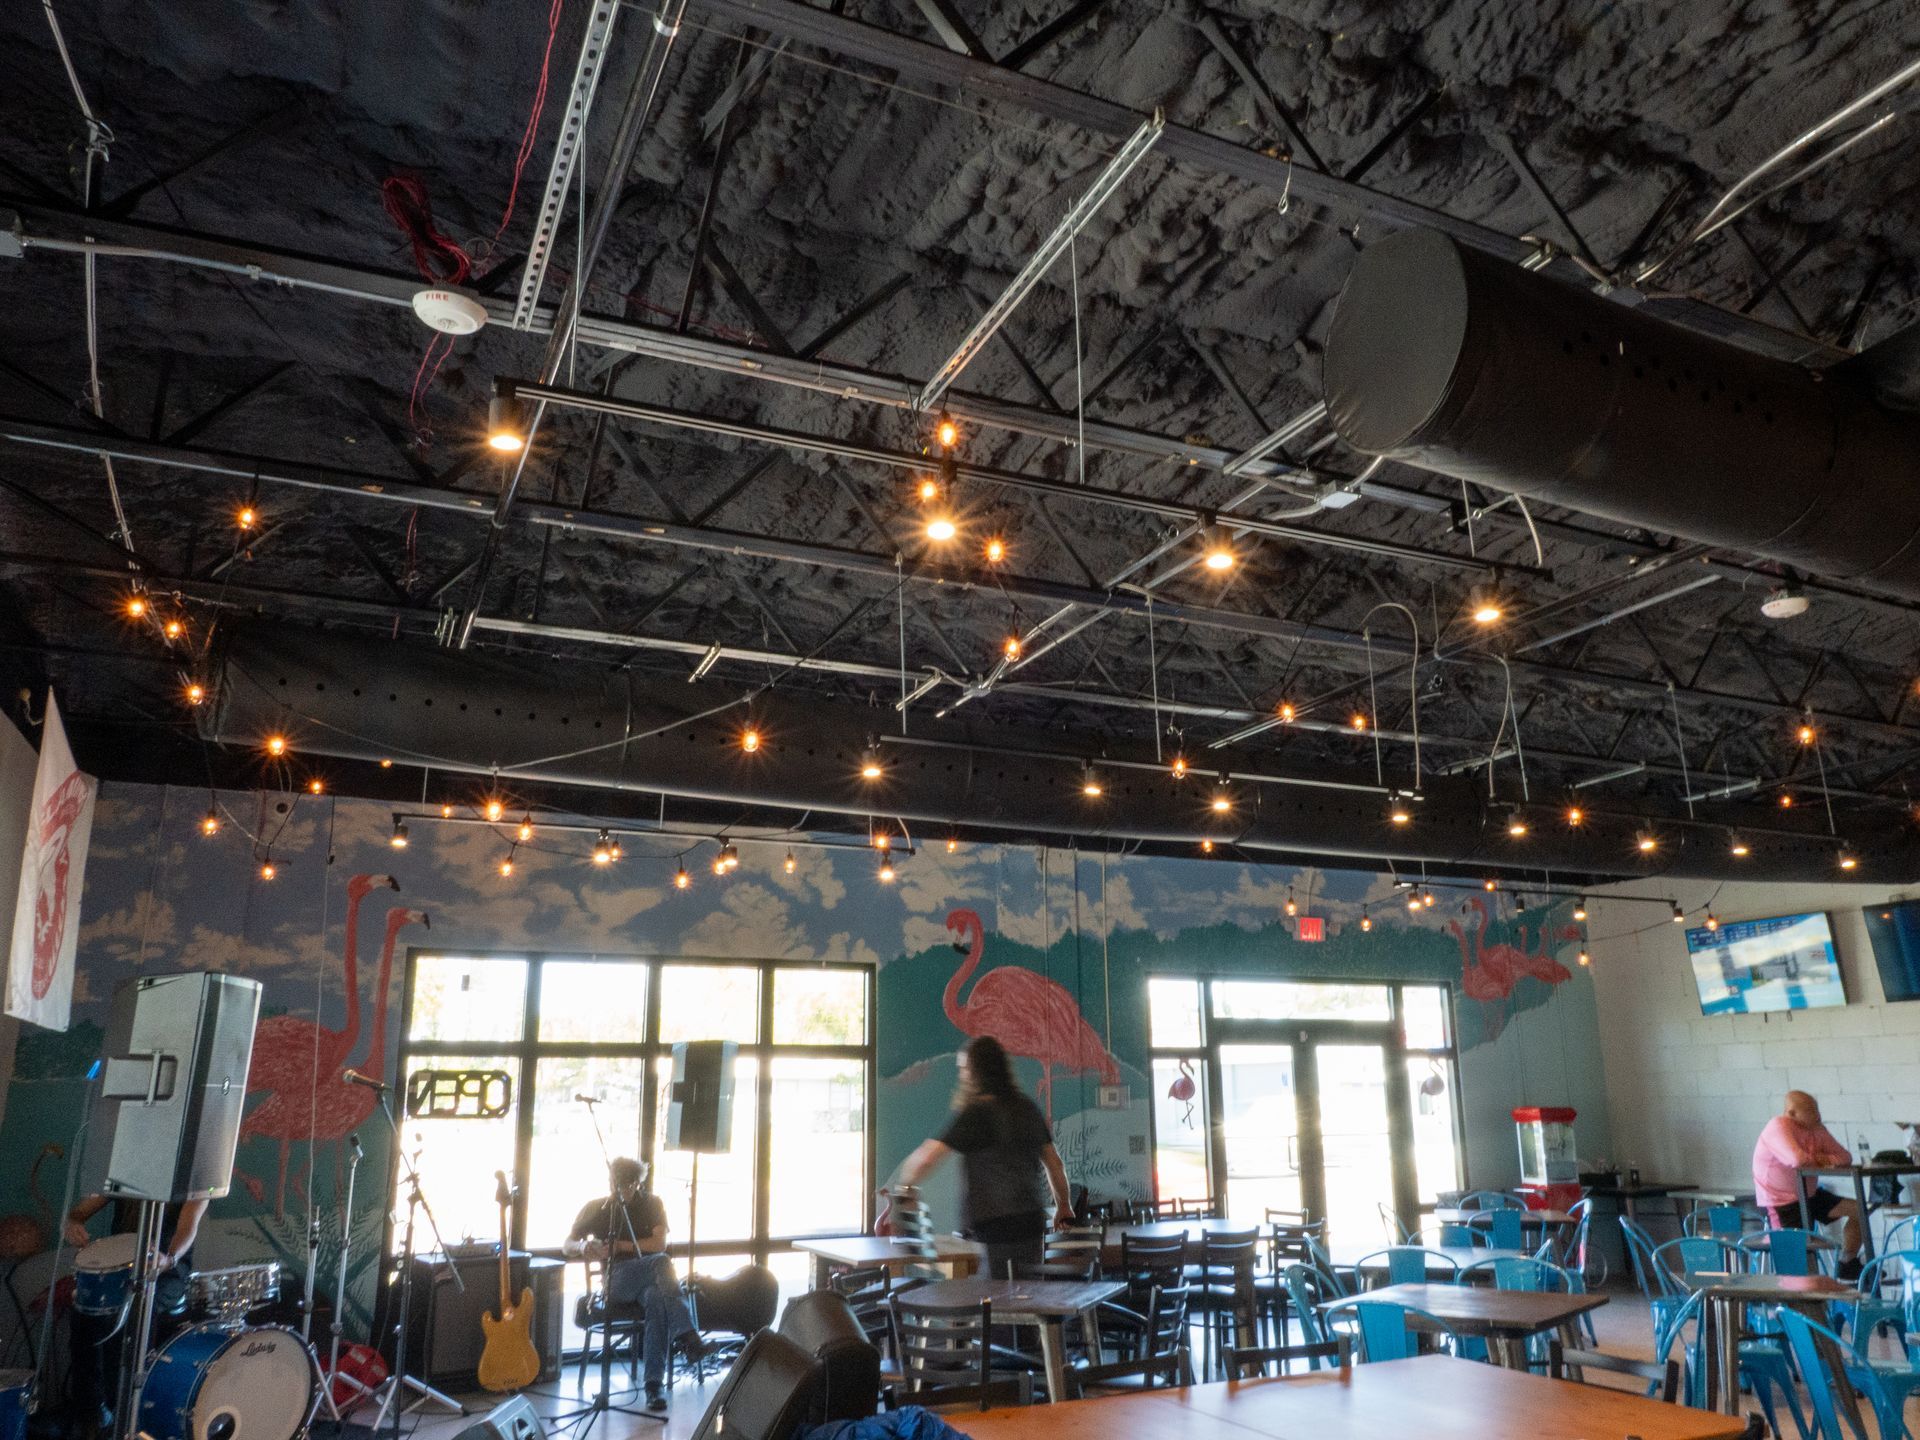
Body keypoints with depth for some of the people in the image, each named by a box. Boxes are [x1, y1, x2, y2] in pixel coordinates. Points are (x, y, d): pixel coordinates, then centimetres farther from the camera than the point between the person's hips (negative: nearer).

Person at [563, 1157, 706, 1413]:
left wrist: (619, 1245, -6)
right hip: (616, 1282, -1)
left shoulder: (651, 1204, 12)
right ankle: (685, 1334, -44)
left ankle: (654, 1384, -39)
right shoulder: (596, 1208, 11)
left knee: (657, 1298, -38)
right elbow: (567, 1246, 7)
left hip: (650, 1281, 2)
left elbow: (660, 1243, 1)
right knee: (661, 1263, -35)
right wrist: (583, 1247, -17)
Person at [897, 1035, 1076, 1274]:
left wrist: (905, 1183, 2)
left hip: (994, 1225, -7)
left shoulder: (975, 1113, -11)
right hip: (1032, 1221, 7)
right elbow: (1054, 1162, 17)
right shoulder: (1029, 1109, 10)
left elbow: (927, 1158, -16)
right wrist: (1064, 1205, 30)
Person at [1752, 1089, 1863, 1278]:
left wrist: (1819, 1158, -20)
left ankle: (1847, 1267, 18)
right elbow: (1797, 1160, -36)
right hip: (1781, 1202, -8)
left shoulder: (1817, 1128, -1)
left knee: (1858, 1210, 4)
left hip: (1809, 1194, 8)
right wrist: (1817, 1159, -12)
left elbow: (1845, 1158, 1)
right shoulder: (1778, 1127, -24)